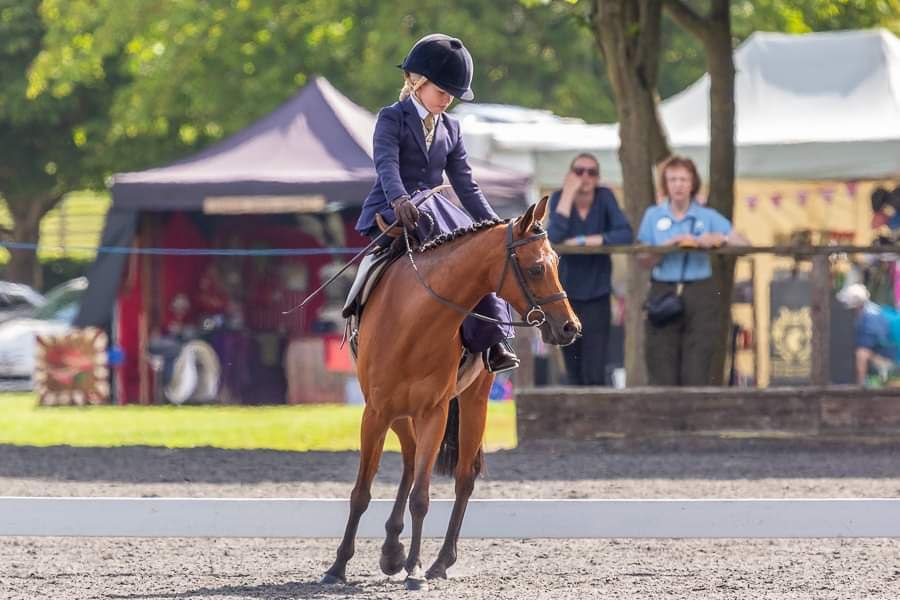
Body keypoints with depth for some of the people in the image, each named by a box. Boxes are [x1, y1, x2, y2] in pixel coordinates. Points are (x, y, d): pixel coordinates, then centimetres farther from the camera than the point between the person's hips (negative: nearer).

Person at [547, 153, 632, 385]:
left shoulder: (605, 197, -4)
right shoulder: (559, 198, -6)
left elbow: (625, 235, -16)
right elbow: (553, 238, -23)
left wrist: (583, 241, -20)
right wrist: (569, 194, -21)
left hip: (597, 295, -1)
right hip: (566, 294, 1)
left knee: (594, 374, -13)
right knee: (575, 374, 6)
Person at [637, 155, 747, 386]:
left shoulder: (708, 217, 6)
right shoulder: (653, 216, 9)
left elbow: (743, 243, -2)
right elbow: (643, 260, 1)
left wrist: (719, 239, -19)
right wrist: (669, 246, -13)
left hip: (700, 296, -1)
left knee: (696, 373, -5)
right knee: (663, 374, -3)